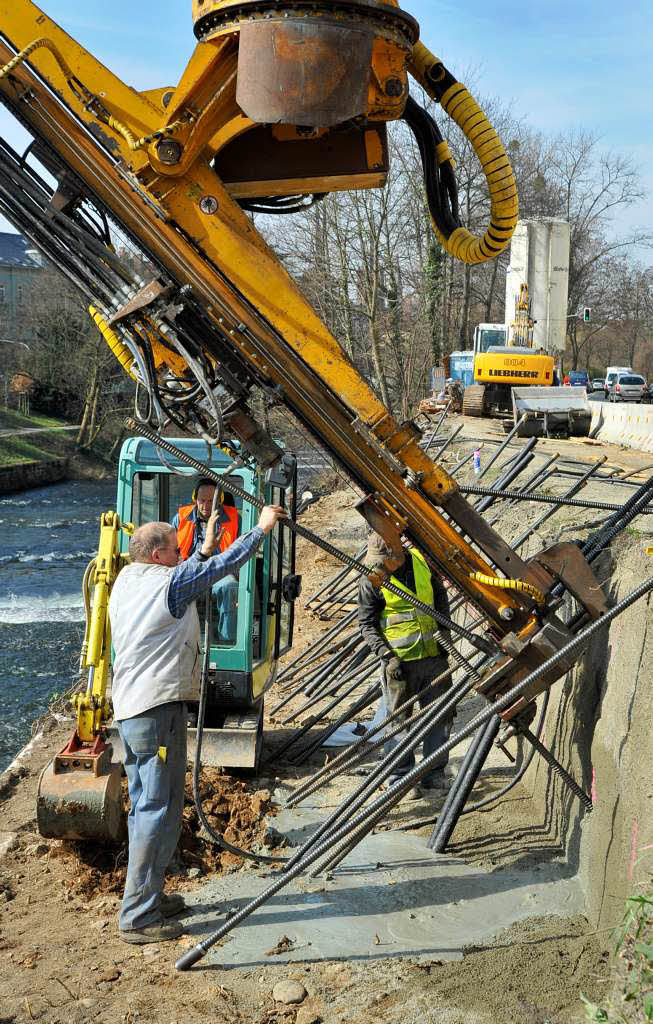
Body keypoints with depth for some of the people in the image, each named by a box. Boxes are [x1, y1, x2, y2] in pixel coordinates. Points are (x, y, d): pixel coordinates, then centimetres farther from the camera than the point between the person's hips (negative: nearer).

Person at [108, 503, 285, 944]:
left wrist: (206, 546, 32)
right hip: (158, 709, -10)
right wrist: (262, 528, 3)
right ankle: (138, 918, -2)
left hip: (129, 709, 10)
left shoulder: (126, 584, 13)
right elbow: (225, 565, -7)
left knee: (144, 808, 17)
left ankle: (148, 896, 27)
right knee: (159, 812, -5)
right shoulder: (166, 583, -13)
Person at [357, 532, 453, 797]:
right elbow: (366, 624, -7)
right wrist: (386, 655, -16)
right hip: (399, 659, -4)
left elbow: (440, 595, 14)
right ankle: (400, 777, 11)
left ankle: (434, 774, 19)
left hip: (433, 654, 4)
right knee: (399, 719, 2)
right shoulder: (372, 580, -10)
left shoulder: (423, 561, -2)